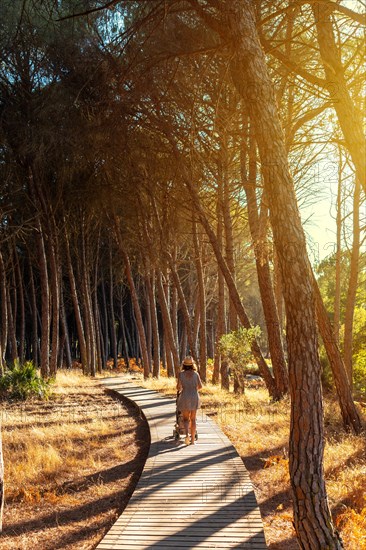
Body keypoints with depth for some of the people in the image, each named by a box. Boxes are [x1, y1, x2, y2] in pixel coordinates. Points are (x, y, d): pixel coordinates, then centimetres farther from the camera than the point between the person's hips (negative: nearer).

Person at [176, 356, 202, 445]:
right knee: (193, 419, 12)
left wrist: (179, 389, 17)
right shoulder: (195, 373, 0)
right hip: (194, 397, 1)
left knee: (185, 419, 8)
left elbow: (178, 386, -6)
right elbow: (200, 386, 0)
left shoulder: (181, 373, -3)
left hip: (185, 397, -1)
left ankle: (187, 434, -19)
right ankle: (193, 439, 13)